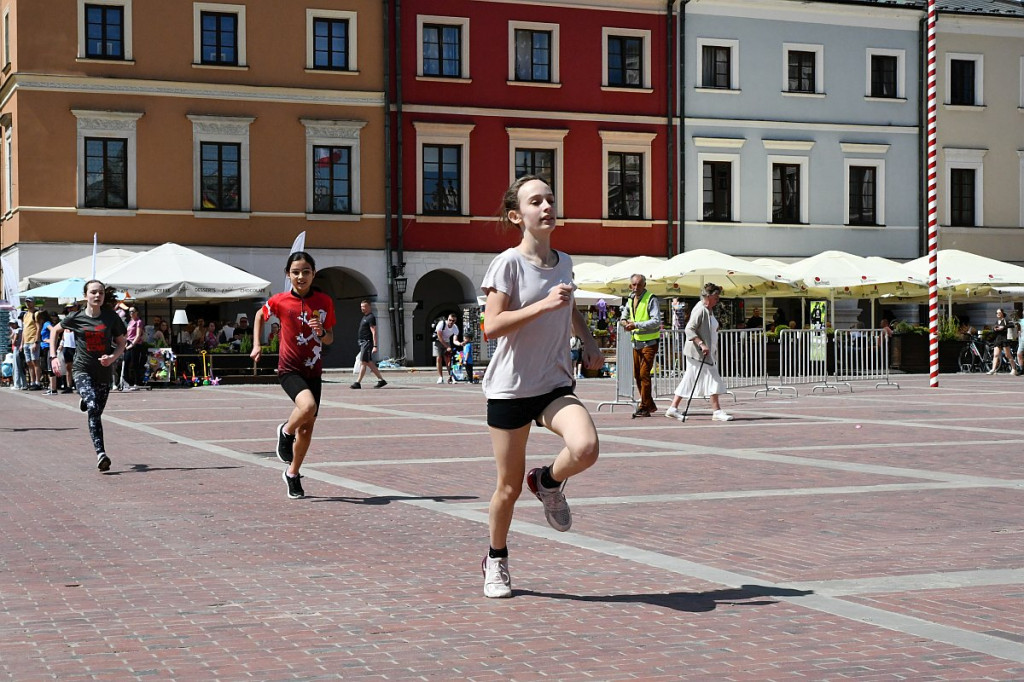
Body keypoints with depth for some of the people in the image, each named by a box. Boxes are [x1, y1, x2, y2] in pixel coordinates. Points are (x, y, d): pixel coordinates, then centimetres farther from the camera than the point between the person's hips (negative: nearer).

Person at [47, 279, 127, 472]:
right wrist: (53, 356, 9)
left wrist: (112, 357, -13)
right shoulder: (76, 318, -2)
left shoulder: (111, 317, -1)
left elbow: (121, 344, 7)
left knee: (97, 412, 9)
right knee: (93, 408, -23)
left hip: (104, 371, 3)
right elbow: (55, 330, 17)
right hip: (82, 370, -3)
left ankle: (85, 399, 47)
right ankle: (101, 453, -28)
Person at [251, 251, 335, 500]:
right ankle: (285, 432, 0)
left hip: (313, 370, 3)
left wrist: (321, 332, -17)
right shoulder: (280, 301, -7)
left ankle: (292, 474, 28)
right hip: (289, 368, -3)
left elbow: (330, 339, 5)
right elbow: (260, 315, 14)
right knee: (308, 406, -32)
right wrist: (257, 345, 5)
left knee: (307, 427, 7)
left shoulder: (324, 301, -2)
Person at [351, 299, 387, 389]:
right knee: (369, 363, 10)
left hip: (367, 342, -10)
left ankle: (357, 382, -8)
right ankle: (381, 380, 14)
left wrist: (375, 346, -23)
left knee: (363, 362, -8)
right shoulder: (364, 317, 18)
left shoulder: (371, 317, -12)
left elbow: (374, 333, -17)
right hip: (363, 342, 10)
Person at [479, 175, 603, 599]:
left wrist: (588, 340, 13)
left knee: (585, 449, -26)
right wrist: (543, 304, -26)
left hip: (555, 385, 4)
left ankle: (548, 483, 9)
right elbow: (492, 326, -19)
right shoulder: (508, 263, -10)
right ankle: (496, 562, 28)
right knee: (509, 487, 3)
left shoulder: (563, 263, 8)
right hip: (510, 388, -4)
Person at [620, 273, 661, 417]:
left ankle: (644, 408, -10)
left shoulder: (651, 299, -11)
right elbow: (624, 317, 25)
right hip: (636, 342, 8)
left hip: (649, 342, -8)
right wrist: (625, 322, 1)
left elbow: (657, 321, -20)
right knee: (637, 375, 10)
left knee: (644, 374, -13)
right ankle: (650, 405, 22)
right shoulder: (630, 299, 11)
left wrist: (636, 325, -24)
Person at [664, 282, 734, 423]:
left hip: (707, 353, 10)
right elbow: (689, 329, -22)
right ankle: (717, 412, -5)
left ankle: (673, 409, 13)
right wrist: (701, 344, -29)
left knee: (688, 381, 10)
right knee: (712, 380, -8)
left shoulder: (708, 310, 17)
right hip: (698, 353, -10)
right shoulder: (700, 310, -15)